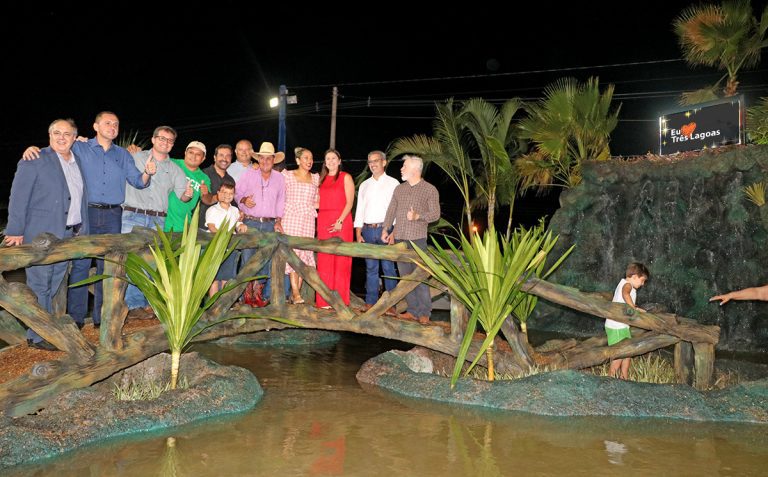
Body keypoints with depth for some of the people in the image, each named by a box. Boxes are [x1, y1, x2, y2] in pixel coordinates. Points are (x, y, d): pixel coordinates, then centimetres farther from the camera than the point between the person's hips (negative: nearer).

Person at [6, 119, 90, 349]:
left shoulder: (77, 161, 14)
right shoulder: (34, 161, -5)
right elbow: (18, 198, -8)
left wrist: (82, 228, 12)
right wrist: (16, 231, -12)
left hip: (68, 235, 6)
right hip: (41, 235, -6)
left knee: (55, 285, 13)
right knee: (40, 286, 0)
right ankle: (37, 336, 8)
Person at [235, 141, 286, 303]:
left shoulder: (279, 178, 11)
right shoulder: (248, 175, 5)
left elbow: (281, 202, 14)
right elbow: (237, 193, 7)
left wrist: (278, 221, 6)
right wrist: (244, 200, -14)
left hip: (270, 224, 2)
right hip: (250, 223, -2)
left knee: (267, 260, 1)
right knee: (247, 258, -7)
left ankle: (264, 295, 9)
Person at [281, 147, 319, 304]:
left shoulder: (315, 178, 15)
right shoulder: (287, 175, 6)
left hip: (308, 220, 3)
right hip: (291, 218, -3)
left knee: (304, 253, -1)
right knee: (293, 252, -11)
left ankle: (296, 291, 4)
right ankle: (295, 293, -13)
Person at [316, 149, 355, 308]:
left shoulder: (346, 177, 3)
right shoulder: (322, 179, 19)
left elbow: (349, 202, -6)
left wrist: (340, 221, -15)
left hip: (341, 220, -5)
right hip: (323, 222, 5)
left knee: (340, 260, -5)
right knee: (324, 261, 2)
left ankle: (340, 300, -1)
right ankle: (324, 300, 6)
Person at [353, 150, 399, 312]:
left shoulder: (393, 183, 3)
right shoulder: (364, 185, 17)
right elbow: (360, 209, 15)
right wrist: (358, 233, 6)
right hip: (368, 230, 4)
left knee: (388, 267, -6)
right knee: (371, 268, 6)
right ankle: (370, 303, 11)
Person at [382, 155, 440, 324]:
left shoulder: (430, 190, 0)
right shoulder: (399, 189, 15)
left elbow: (435, 214, -5)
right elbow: (391, 211, 15)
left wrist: (418, 216, -19)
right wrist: (385, 229, 3)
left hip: (417, 240, -5)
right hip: (399, 240, 5)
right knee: (405, 276, 6)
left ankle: (424, 313, 2)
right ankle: (413, 311, 14)